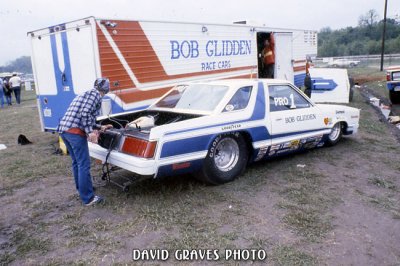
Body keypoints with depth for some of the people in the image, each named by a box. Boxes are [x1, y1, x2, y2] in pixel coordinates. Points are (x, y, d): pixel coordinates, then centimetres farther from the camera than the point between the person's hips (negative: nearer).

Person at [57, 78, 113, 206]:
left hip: (63, 129, 10)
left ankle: (82, 188, 35)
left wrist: (100, 127, 37)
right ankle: (88, 198, 4)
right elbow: (85, 113, -16)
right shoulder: (95, 95, 0)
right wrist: (90, 132, -17)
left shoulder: (85, 94, 28)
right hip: (75, 131, -9)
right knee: (84, 164, -3)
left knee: (77, 162, 21)